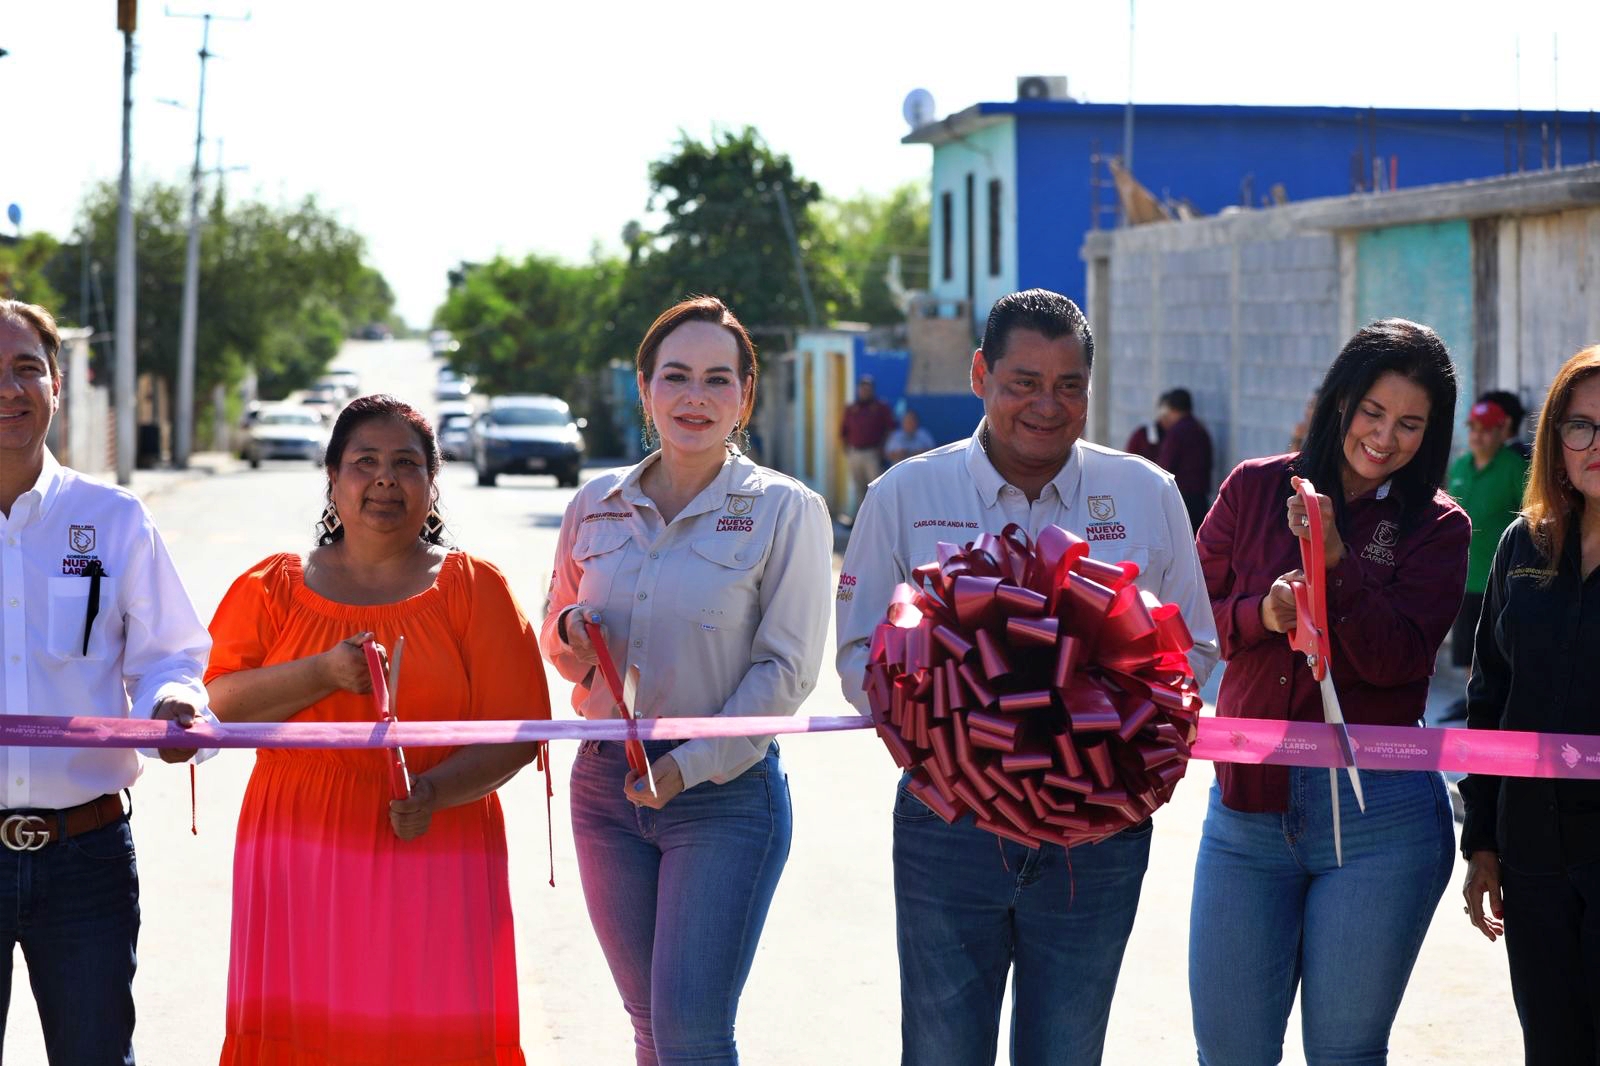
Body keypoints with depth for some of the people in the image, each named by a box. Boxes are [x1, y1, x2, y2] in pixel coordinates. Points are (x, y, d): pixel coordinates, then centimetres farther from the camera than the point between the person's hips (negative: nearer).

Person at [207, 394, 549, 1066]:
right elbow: (219, 706, 1)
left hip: (430, 854, -1)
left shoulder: (473, 588, 7)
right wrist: (324, 672, -13)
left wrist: (434, 790, -16)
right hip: (299, 854, 1)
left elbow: (518, 730, 0)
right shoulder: (274, 587, 11)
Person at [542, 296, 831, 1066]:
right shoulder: (595, 506, 7)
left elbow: (785, 670, -8)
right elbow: (556, 642, 18)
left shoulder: (785, 511, -5)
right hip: (605, 783, 5)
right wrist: (571, 634, -6)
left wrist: (690, 765, -16)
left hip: (726, 793, -4)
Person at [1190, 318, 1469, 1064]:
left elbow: (1396, 658, -10)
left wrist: (1335, 561, -21)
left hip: (1376, 817, -2)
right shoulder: (1254, 489, 6)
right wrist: (1262, 614, -13)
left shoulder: (1436, 527, 1)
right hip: (1248, 807, 2)